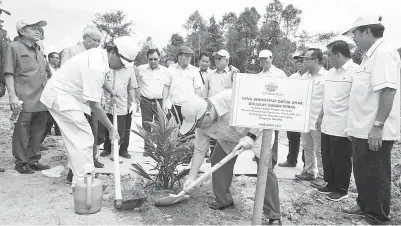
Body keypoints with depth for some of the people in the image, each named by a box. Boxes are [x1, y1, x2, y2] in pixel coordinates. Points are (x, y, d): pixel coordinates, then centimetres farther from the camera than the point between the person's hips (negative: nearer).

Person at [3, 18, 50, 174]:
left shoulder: (38, 51, 21)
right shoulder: (13, 47, 0)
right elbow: (8, 73, -6)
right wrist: (12, 95, -15)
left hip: (41, 99, 7)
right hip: (24, 100, -7)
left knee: (38, 131, 11)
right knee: (22, 132, 0)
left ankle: (33, 160, 22)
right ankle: (21, 162, 12)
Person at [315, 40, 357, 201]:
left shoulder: (355, 71, -13)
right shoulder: (331, 72, 13)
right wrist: (321, 116, 19)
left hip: (342, 126, -8)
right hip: (327, 124, 8)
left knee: (341, 159, 5)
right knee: (327, 157, 15)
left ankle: (341, 189, 21)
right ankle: (330, 184, 31)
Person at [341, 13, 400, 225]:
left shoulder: (383, 52, -16)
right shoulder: (371, 55, 14)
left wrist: (378, 126, -27)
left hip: (374, 132, -9)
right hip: (363, 129, 9)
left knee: (375, 176, 5)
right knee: (362, 173, 21)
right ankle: (365, 205, 37)